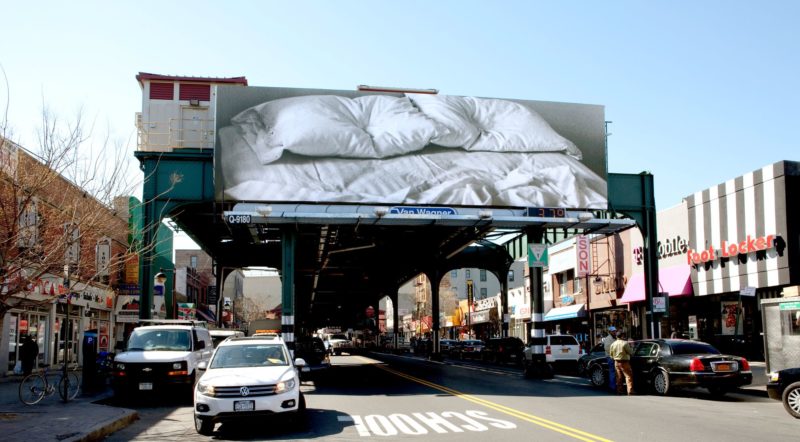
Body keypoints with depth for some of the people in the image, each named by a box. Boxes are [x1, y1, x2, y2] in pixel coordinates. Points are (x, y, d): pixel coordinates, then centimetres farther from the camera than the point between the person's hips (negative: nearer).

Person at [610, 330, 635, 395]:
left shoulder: (613, 344, 5)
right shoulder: (625, 343, -14)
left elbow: (611, 354, 10)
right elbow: (630, 352, -8)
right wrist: (630, 347, 8)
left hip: (616, 362, 6)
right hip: (624, 362, -6)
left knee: (619, 377, 15)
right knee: (628, 376, -4)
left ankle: (619, 391, 20)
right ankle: (630, 392, -12)